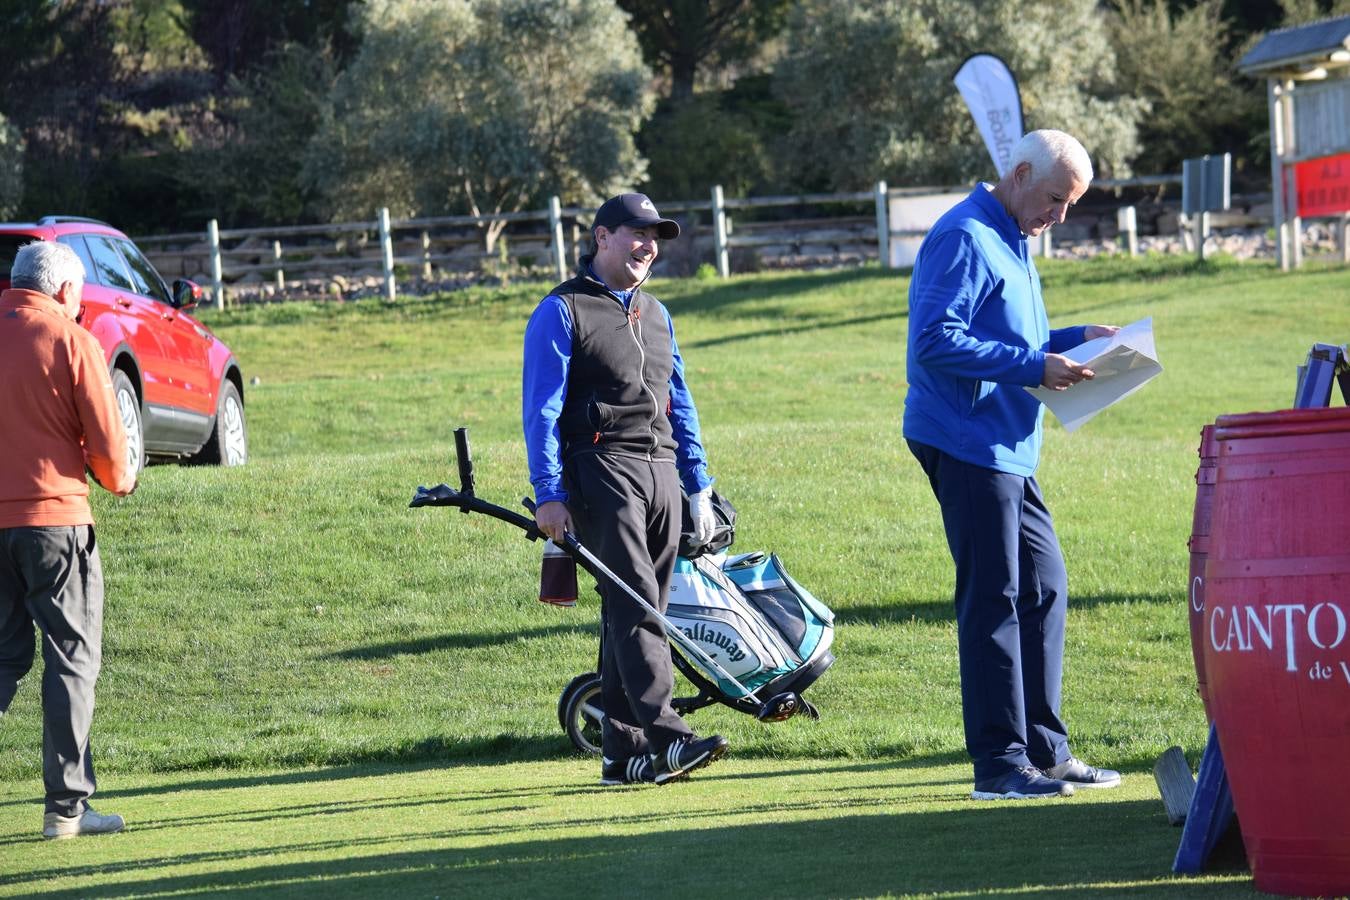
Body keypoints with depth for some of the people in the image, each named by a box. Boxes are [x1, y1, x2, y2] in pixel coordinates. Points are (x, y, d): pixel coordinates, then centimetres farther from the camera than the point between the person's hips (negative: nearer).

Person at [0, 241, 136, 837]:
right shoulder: (71, 341, -6)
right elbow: (106, 440, -6)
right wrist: (120, 480, 14)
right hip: (54, 517, -4)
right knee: (71, 658, 3)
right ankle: (66, 805, 1)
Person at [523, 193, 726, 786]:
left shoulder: (655, 314, 22)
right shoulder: (562, 312, -1)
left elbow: (679, 404, 25)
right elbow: (541, 408, -6)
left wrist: (699, 487, 19)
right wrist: (548, 493, -14)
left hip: (661, 472, 7)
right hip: (602, 472, -7)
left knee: (637, 612, 6)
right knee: (635, 606, -16)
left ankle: (623, 750, 8)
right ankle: (666, 738, -26)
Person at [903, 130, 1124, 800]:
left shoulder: (1010, 242, 19)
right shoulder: (965, 239, -14)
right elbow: (935, 342, -22)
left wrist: (1073, 340, 14)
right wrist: (1033, 365, -23)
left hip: (1007, 449, 10)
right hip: (966, 443, -10)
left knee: (1042, 586, 12)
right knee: (993, 600, -8)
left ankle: (1045, 750, 19)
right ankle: (1000, 764, -5)